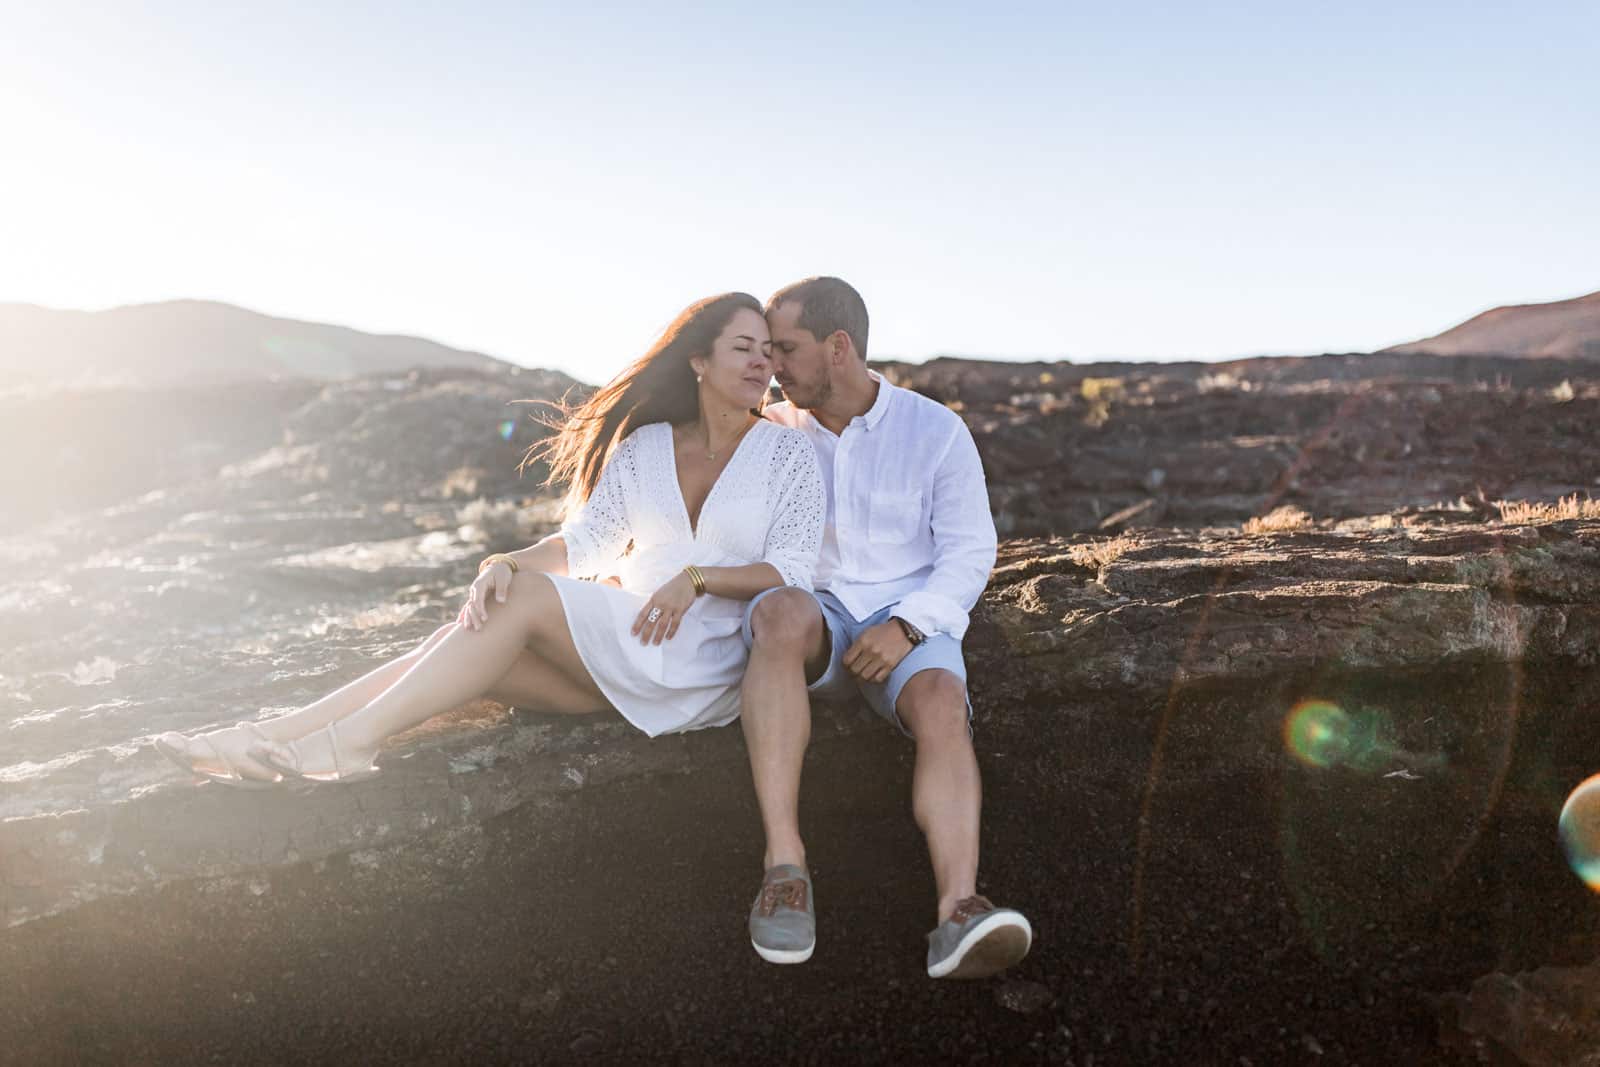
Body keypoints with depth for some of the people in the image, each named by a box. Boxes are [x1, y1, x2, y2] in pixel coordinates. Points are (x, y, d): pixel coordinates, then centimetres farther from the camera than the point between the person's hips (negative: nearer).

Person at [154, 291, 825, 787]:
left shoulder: (788, 453, 2)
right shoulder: (643, 448, 12)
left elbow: (792, 572, -6)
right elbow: (582, 541, 7)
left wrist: (697, 577, -20)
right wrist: (506, 561, -13)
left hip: (708, 662, -4)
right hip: (625, 652, 5)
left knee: (524, 597, -26)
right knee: (462, 638, -19)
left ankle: (352, 741, -29)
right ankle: (268, 741, -24)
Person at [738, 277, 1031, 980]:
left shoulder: (935, 431, 2)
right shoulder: (771, 434, 8)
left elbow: (969, 552, -1)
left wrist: (906, 624, -17)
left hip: (907, 625, 0)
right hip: (815, 618, 1)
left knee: (942, 704, -33)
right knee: (782, 610, -36)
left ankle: (959, 911, -52)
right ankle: (784, 864, -40)